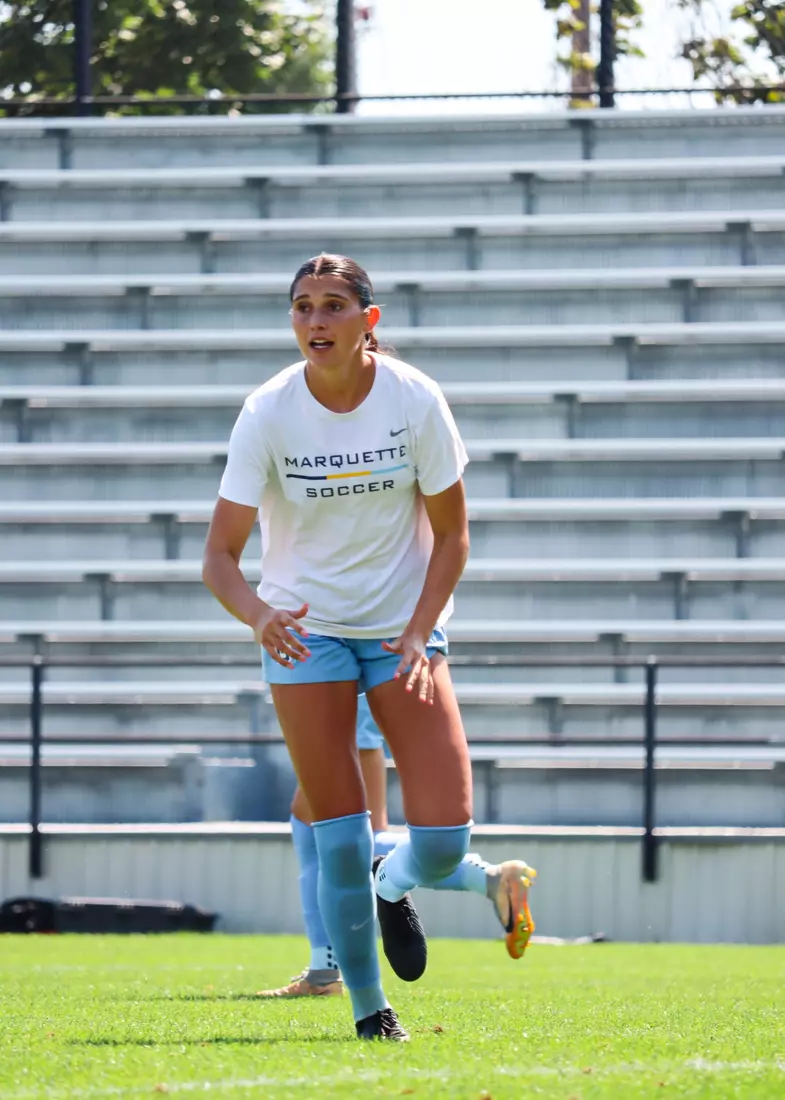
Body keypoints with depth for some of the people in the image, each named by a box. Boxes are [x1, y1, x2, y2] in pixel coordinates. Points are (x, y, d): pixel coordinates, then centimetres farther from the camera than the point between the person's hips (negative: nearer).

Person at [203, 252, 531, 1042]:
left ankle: (392, 888, 27)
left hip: (404, 628, 1)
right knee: (339, 837, -6)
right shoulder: (268, 414, -14)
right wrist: (257, 613, -36)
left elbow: (451, 535, -4)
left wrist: (419, 636, -16)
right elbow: (220, 553, -15)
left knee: (444, 837, -10)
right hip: (304, 631, -1)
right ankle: (368, 1008, 13)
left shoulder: (415, 400, -12)